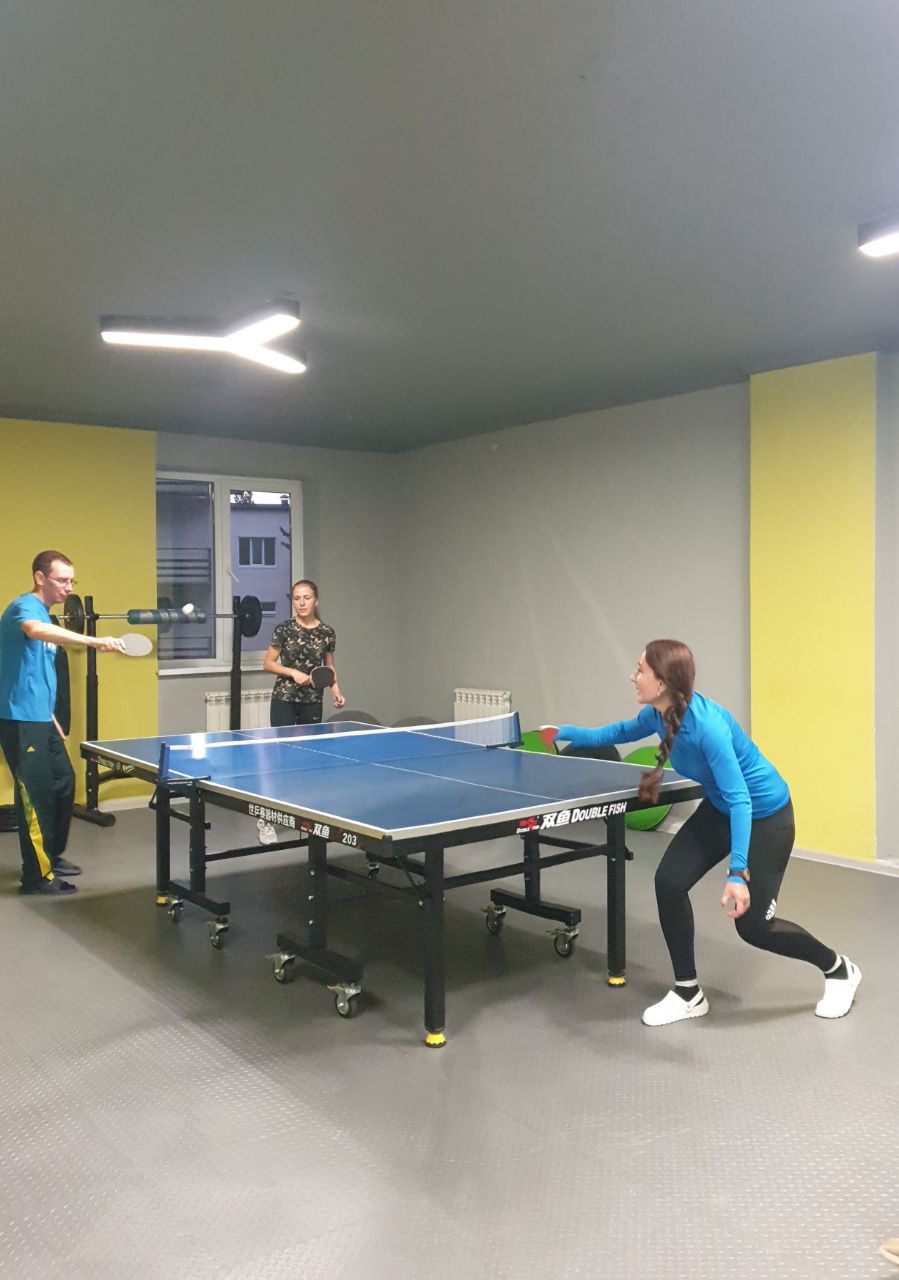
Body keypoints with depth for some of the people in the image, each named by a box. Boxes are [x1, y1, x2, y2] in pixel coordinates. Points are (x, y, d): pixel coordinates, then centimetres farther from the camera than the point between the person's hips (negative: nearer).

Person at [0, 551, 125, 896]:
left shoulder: (45, 613, 16)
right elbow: (35, 630, -40)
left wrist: (51, 718, 23)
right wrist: (93, 641, -47)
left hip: (40, 719, 10)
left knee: (64, 782, 17)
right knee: (35, 796, -5)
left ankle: (52, 855, 31)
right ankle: (37, 876, 4)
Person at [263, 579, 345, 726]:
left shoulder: (327, 633, 0)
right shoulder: (283, 629, -6)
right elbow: (267, 664, 0)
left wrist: (336, 691, -3)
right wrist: (293, 672, -13)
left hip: (313, 702, 2)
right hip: (284, 699, -2)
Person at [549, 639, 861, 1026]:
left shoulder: (707, 725, -36)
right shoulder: (658, 715, -11)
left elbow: (740, 800, -36)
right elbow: (619, 732, 13)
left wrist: (737, 873, -41)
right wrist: (569, 733, 16)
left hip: (765, 814, -8)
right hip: (722, 807, 8)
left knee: (752, 924, -2)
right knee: (669, 881, -5)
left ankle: (839, 970, 26)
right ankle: (689, 994, 11)